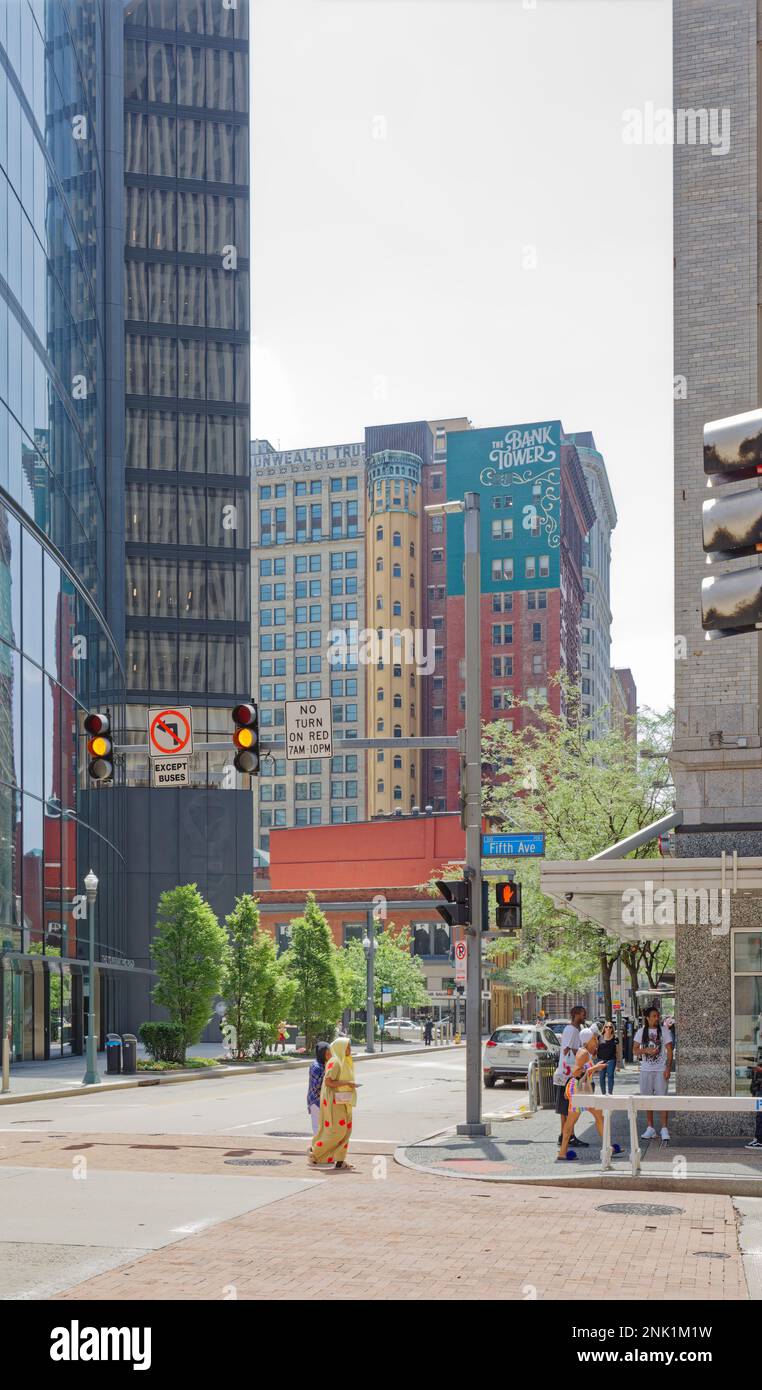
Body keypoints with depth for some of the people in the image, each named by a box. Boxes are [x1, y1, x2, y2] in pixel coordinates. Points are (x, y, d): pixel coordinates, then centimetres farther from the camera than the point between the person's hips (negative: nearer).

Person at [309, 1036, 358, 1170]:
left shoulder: (345, 1062, 14)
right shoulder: (335, 1062, -15)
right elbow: (328, 1082, -21)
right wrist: (347, 1082, -20)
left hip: (343, 1101, 10)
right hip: (335, 1100, -10)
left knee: (345, 1130, 6)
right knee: (337, 1130, -10)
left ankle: (340, 1162, 7)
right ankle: (315, 1150, 5)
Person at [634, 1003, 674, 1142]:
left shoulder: (664, 1030, 0)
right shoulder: (641, 1032, 6)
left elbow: (669, 1050, -2)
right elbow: (635, 1050, 7)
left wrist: (668, 1068, -10)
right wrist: (646, 1050, -12)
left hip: (660, 1070, -3)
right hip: (646, 1069, 3)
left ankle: (664, 1129, -9)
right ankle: (650, 1128, 16)